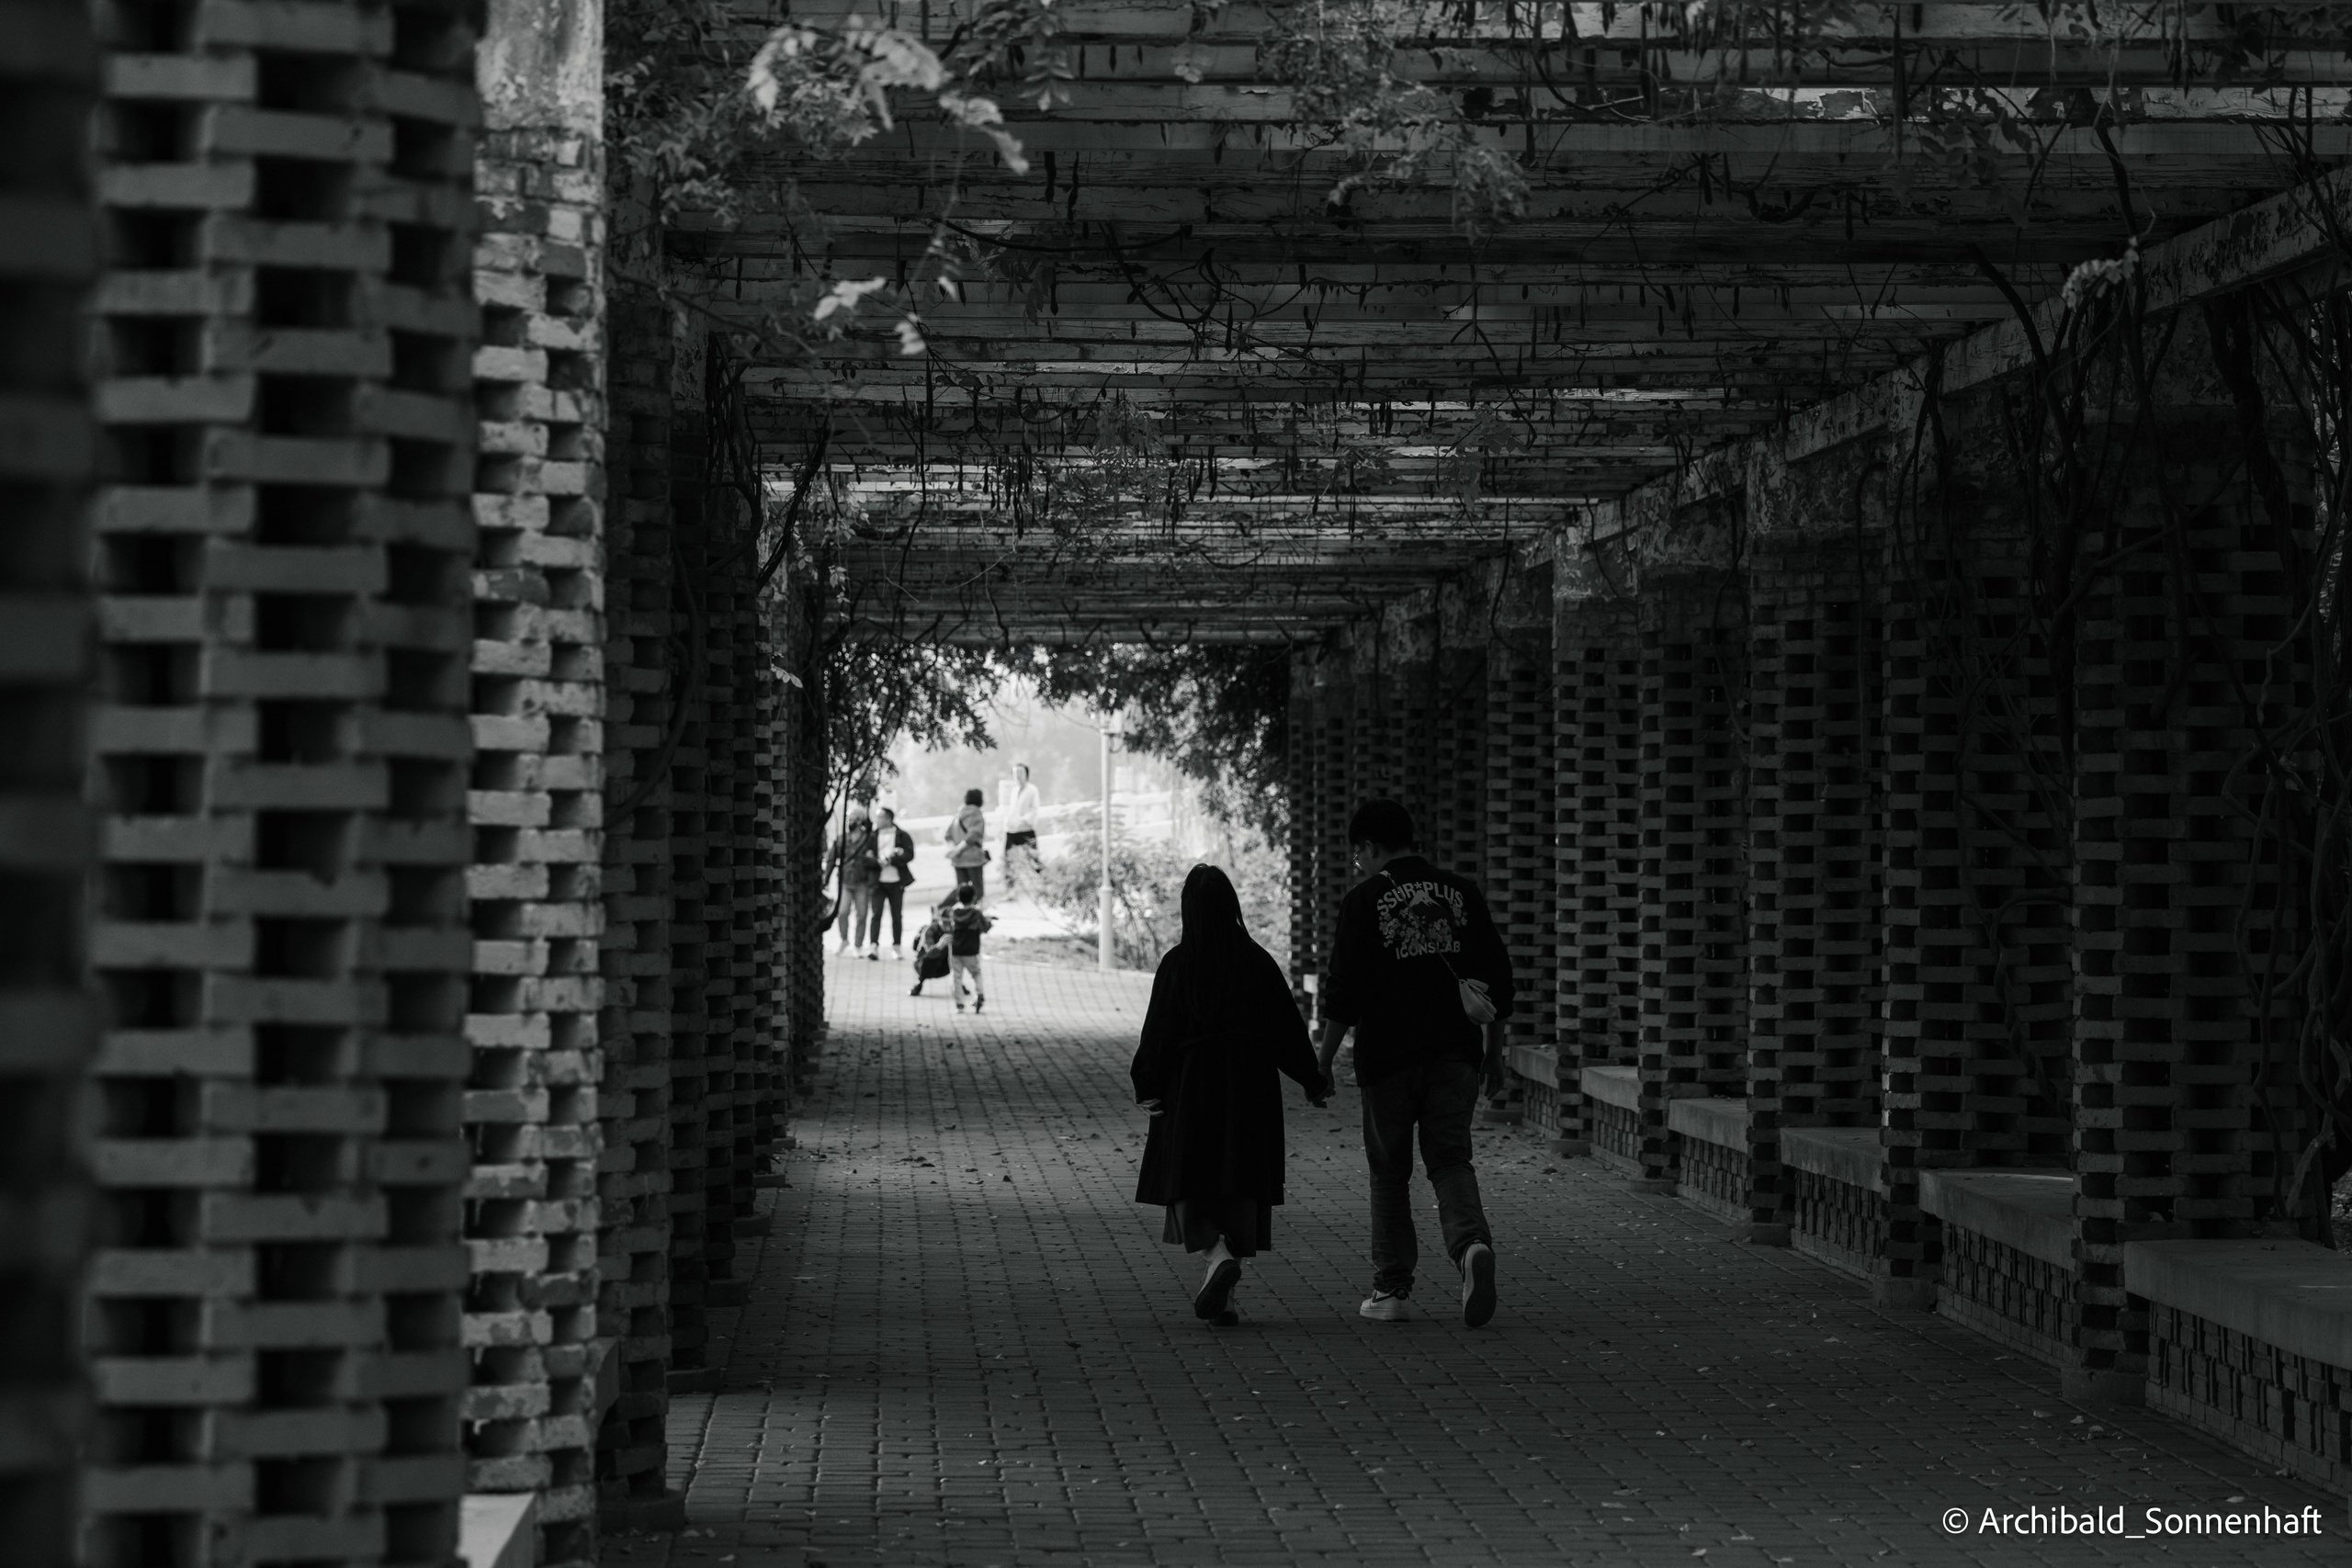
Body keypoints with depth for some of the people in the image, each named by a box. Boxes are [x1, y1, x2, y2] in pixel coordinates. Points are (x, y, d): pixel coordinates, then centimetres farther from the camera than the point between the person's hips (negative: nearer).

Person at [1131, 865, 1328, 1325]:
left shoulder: (1177, 964, -6)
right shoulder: (1257, 961, -1)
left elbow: (1159, 1029, -6)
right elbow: (1288, 1026, 3)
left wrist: (1148, 1087, 2)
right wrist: (1313, 1082, 11)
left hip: (1190, 1085, -2)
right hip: (1250, 1088, 2)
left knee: (1189, 1182, 6)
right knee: (1240, 1187, 7)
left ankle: (1217, 1255, -22)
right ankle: (1223, 1296, 4)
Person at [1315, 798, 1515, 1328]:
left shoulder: (1364, 902, -5)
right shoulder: (1462, 893, 7)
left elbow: (1344, 991, -7)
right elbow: (1497, 976, 9)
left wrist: (1324, 1058, 2)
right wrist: (1493, 1045, 19)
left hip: (1388, 1057, -3)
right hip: (1455, 1053, 3)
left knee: (1389, 1173, 9)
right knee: (1450, 1160, 6)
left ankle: (1391, 1288, 11)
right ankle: (1472, 1243, -22)